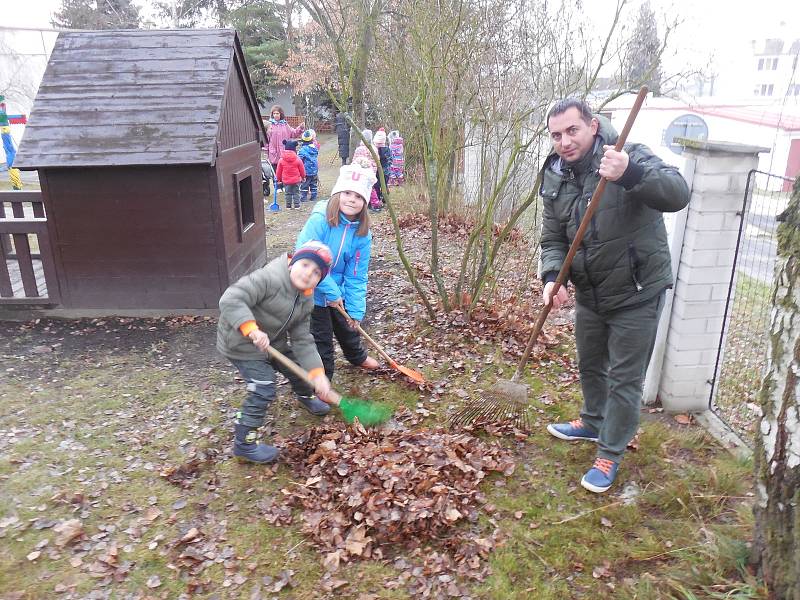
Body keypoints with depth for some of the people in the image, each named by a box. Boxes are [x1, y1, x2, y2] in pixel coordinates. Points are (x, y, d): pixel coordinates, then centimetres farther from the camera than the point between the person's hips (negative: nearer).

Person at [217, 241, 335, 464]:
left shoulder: (305, 303, -5)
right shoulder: (268, 278, -30)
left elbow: (302, 341, -6)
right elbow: (231, 300, -37)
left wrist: (317, 374, -18)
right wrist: (252, 329, -49)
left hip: (273, 342, 8)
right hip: (241, 344, -8)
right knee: (264, 391, -10)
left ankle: (306, 396, 55)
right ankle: (244, 444, 7)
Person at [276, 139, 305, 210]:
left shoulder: (281, 160, -7)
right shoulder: (297, 159, -10)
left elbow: (279, 171, 2)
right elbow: (302, 170, 0)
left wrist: (278, 179, 16)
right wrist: (303, 177, 18)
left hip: (286, 180, 1)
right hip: (296, 180, -1)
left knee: (287, 193, 10)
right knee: (296, 193, 10)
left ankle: (288, 206, 13)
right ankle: (297, 205, 10)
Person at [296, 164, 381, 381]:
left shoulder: (362, 233, -10)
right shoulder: (319, 220, -27)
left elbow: (356, 276, -6)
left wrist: (356, 309, -8)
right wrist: (331, 291, -28)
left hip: (338, 292, 6)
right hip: (312, 293, -6)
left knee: (348, 325, 28)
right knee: (321, 340, 6)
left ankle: (358, 357, 59)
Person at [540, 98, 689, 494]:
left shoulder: (631, 157, -19)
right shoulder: (555, 179, -1)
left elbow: (677, 193, -34)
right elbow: (553, 239, 2)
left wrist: (630, 175, -52)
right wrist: (552, 276, -17)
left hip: (637, 294, -6)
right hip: (589, 293, 6)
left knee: (624, 378, 4)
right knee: (590, 365, 24)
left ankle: (611, 453, 22)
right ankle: (595, 423, 48)